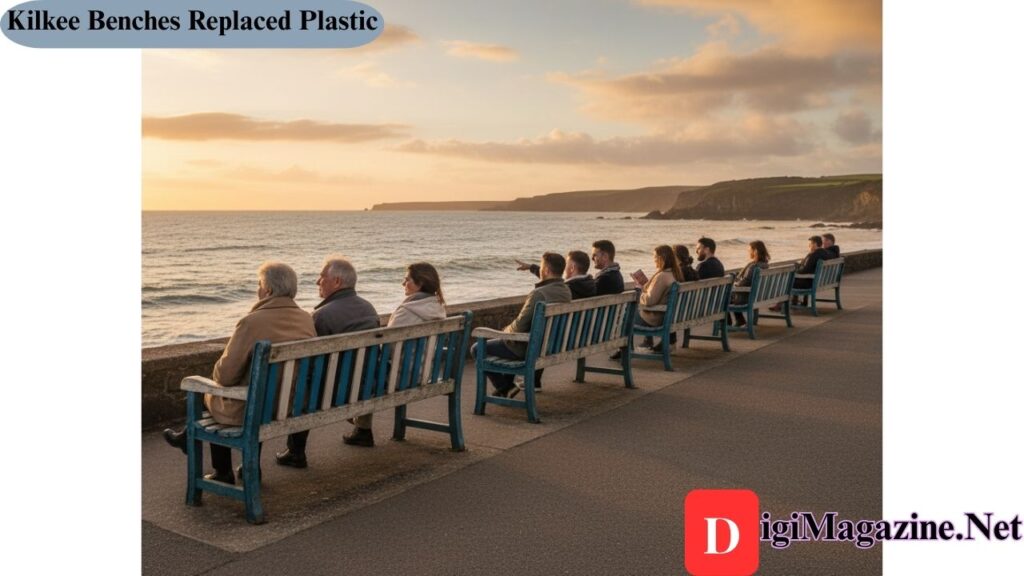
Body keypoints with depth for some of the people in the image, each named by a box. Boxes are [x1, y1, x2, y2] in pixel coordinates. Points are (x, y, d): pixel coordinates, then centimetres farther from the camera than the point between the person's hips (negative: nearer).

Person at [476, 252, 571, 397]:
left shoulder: (539, 293, -28)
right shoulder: (566, 291, 0)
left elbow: (519, 326, -24)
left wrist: (506, 331, -1)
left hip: (527, 348, -9)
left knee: (478, 349, 7)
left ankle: (503, 387, 15)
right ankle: (507, 382, 34)